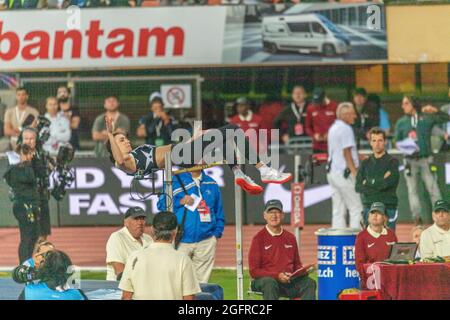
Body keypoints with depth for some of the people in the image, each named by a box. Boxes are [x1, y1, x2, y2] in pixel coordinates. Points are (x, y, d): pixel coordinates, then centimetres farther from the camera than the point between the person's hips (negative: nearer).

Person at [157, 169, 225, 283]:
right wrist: (181, 201, -13)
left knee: (202, 282, 3)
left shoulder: (211, 184, 14)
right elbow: (161, 204, 1)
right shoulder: (175, 180, 2)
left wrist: (217, 233, 6)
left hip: (206, 241, 3)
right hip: (181, 241, -3)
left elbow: (219, 211, 17)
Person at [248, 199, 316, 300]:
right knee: (269, 283, -38)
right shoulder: (259, 238, 0)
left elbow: (297, 264, 24)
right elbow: (254, 271, -5)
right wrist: (277, 275, -17)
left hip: (289, 280, 4)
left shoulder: (290, 238, 16)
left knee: (309, 283, -21)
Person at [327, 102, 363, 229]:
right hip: (344, 173, -9)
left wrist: (358, 157, 18)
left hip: (332, 171, 9)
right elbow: (346, 153, -15)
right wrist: (355, 173, -15)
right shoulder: (345, 128, -11)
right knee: (356, 208, -6)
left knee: (338, 210, 9)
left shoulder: (333, 128, 16)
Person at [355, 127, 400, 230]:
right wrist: (381, 182, -6)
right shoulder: (365, 163, 13)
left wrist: (368, 183, 0)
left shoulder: (392, 162, 1)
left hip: (388, 208, -3)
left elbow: (388, 183, -13)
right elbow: (358, 187, 3)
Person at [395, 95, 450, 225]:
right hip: (410, 160, 1)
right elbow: (397, 141, 14)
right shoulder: (401, 122, 10)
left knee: (433, 188, -5)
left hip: (425, 159, -1)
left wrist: (435, 111, -12)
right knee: (412, 189, -3)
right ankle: (417, 217, -1)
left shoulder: (427, 118, 5)